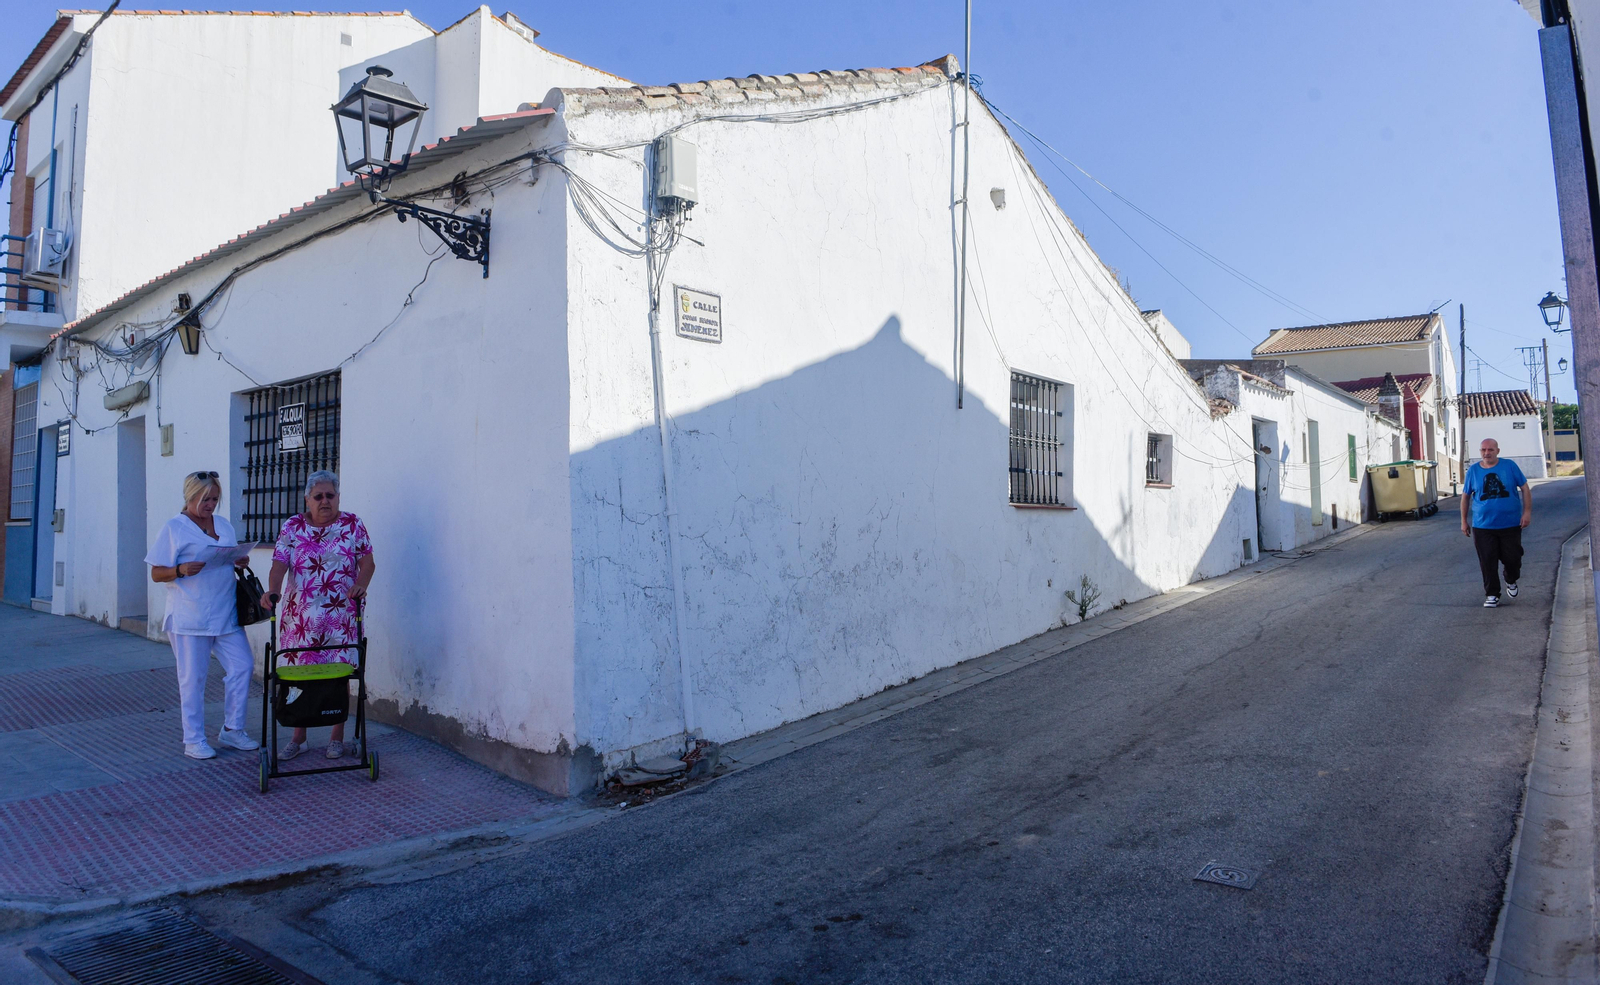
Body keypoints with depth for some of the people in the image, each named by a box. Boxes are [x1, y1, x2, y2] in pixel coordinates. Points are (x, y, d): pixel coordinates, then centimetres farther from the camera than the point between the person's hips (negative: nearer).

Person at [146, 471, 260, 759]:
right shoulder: (174, 528, -2)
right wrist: (182, 570, -23)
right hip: (189, 615, -5)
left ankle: (232, 730, 16)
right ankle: (193, 740, 14)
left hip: (226, 613, 5)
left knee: (241, 666, 2)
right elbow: (156, 574, -4)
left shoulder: (224, 525, 14)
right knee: (193, 678, 3)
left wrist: (241, 562, 0)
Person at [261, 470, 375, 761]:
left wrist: (361, 584, -19)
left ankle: (337, 737, 13)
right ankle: (298, 737, 19)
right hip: (300, 616, 2)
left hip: (341, 615, -1)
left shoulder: (352, 524, 3)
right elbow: (279, 564, -2)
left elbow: (367, 562, 0)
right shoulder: (292, 527, 6)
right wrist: (272, 590, -20)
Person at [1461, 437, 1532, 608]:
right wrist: (1464, 521, 9)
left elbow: (1525, 488, 3)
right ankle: (1492, 595, 12)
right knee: (1488, 563, 0)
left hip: (1511, 524, 0)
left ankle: (1511, 581, 37)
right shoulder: (1473, 471, 1)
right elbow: (1465, 496, 9)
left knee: (1512, 558, 6)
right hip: (1483, 527, 0)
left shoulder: (1509, 466, -2)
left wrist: (1527, 511, -5)